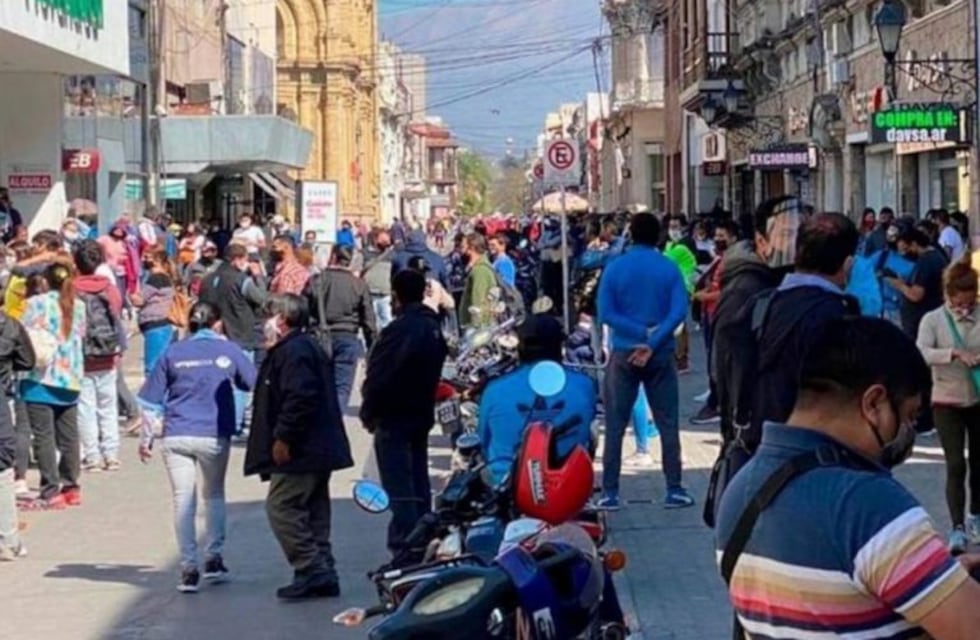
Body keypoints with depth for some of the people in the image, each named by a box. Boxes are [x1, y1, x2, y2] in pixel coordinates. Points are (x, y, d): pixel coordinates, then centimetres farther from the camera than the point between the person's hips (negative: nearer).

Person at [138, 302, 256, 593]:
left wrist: (146, 438, 12)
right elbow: (255, 385, 12)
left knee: (183, 499, 3)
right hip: (214, 436, 0)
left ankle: (189, 568, 0)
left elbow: (152, 401, 7)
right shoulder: (228, 350, 3)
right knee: (214, 495, 18)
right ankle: (214, 558, 12)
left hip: (176, 436, 0)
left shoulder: (173, 353, 7)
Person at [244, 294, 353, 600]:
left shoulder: (293, 352, -15)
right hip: (319, 448, 11)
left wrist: (283, 438, -21)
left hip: (300, 451, -11)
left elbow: (300, 399, -26)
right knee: (313, 512, 13)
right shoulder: (307, 347, 19)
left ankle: (312, 571, -10)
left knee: (281, 507, -9)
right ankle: (323, 575, 16)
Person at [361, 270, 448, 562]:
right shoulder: (433, 327, 8)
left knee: (399, 486, -7)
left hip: (393, 417, -9)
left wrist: (369, 412, -7)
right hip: (422, 414, 9)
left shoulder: (399, 329, -19)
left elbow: (379, 376, -18)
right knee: (419, 482, 15)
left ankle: (405, 549, -8)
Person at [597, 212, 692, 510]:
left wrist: (642, 334, -9)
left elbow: (606, 313, -9)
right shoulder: (669, 268, -2)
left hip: (623, 353, 0)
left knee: (615, 425, 5)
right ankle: (674, 489, 5)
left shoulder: (615, 268, -2)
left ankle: (610, 491, 4)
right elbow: (679, 311, -12)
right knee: (667, 423, 6)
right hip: (661, 354, 0)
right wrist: (653, 342, -15)